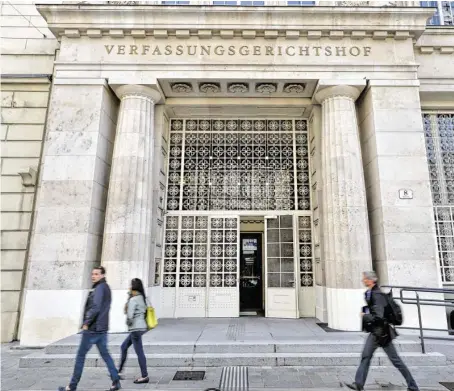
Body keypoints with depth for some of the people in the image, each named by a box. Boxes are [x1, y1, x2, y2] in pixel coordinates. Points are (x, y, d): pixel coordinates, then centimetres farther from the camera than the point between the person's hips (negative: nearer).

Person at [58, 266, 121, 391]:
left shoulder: (99, 288, -14)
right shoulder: (106, 288, 15)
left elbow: (95, 308, -24)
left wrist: (86, 323, -16)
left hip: (92, 328, -9)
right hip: (102, 328, 9)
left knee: (80, 356, 4)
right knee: (105, 354, 11)